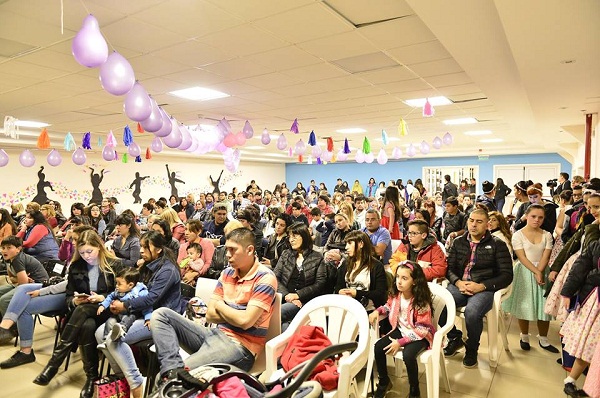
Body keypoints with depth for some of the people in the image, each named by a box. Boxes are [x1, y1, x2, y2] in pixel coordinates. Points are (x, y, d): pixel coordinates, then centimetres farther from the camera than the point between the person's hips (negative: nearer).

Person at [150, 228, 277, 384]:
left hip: (239, 346, -8)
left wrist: (219, 305, -3)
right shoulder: (227, 273, 11)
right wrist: (236, 315, -10)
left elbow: (245, 321, -20)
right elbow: (210, 315, 7)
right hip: (216, 335, 8)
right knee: (161, 314, -5)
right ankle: (172, 369, -21)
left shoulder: (265, 278, -12)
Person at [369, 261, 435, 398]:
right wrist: (378, 311, -5)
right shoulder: (396, 295, -7)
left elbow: (421, 329, -24)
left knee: (407, 355, -33)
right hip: (401, 329, 6)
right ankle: (384, 382, 12)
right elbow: (389, 306, 16)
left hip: (420, 335, -6)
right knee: (378, 347, -13)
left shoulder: (421, 302, -25)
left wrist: (401, 342, -26)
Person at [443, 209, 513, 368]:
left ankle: (472, 349, -1)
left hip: (484, 289, -3)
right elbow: (449, 268, 12)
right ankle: (455, 338, 6)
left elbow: (506, 275, -1)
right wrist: (458, 283, -10)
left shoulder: (497, 245, 3)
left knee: (472, 312, -34)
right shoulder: (458, 242, 14)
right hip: (459, 285, 3)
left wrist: (482, 286, -14)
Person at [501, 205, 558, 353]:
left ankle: (543, 339, 19)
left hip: (542, 272, 3)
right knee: (524, 305, 3)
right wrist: (536, 272, -20)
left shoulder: (547, 235, 5)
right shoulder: (518, 235, -4)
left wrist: (539, 272, -19)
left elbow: (545, 256, -4)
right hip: (524, 272, -3)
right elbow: (522, 257, -11)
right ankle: (524, 337, 18)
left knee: (544, 306, 5)